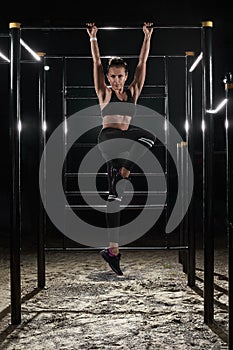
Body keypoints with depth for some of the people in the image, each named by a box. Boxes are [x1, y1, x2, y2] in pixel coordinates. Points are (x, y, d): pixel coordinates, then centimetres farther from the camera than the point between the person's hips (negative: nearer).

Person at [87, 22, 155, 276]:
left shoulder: (133, 92, 14)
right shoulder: (104, 93, 6)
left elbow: (142, 62, 14)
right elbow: (96, 62, 4)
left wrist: (147, 36, 13)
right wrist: (93, 38, 3)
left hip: (125, 144, 4)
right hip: (108, 138, -3)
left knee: (115, 194, -3)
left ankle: (112, 248, -5)